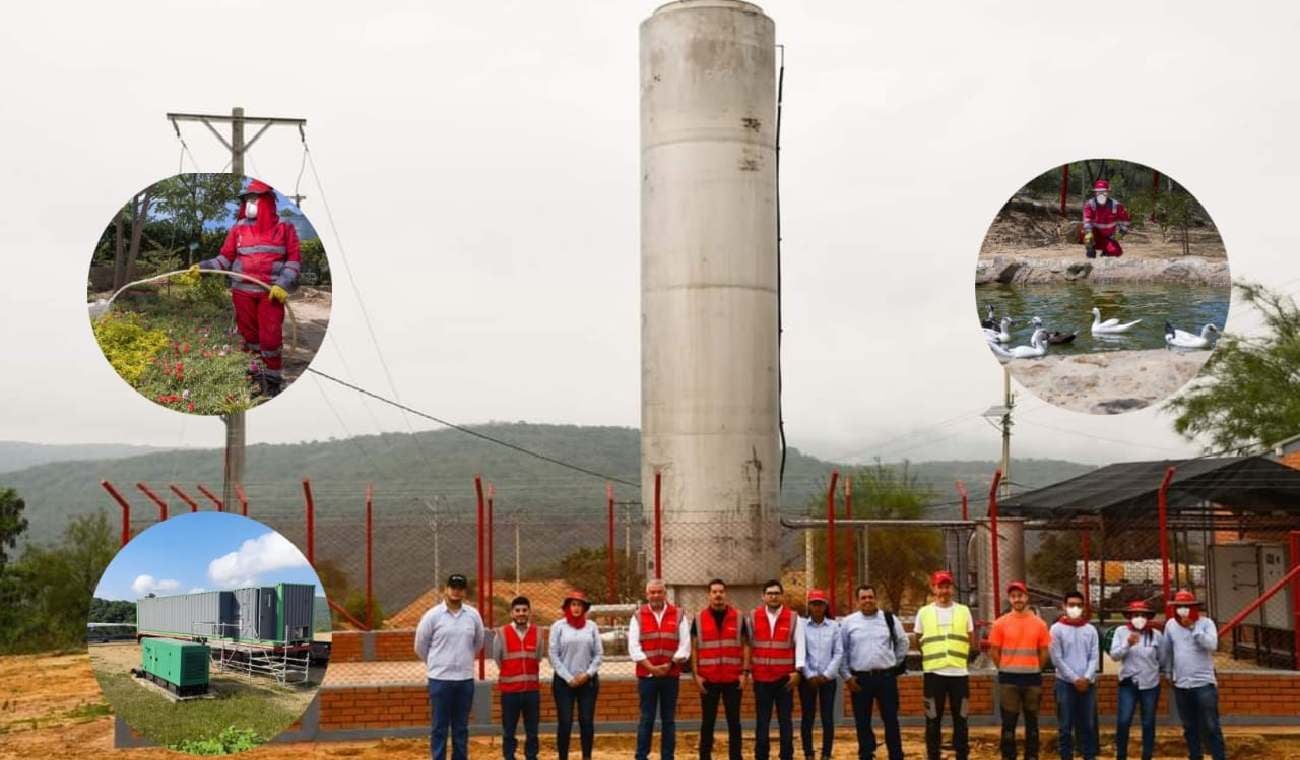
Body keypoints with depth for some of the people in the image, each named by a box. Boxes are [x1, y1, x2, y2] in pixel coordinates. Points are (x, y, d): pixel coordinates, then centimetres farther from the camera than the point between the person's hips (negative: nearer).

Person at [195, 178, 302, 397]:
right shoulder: (238, 229, 7)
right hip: (242, 291, 3)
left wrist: (283, 284, -12)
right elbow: (225, 258, 8)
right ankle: (258, 371, 18)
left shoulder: (284, 228, 2)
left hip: (271, 293, -3)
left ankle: (273, 378, 5)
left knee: (270, 337, -7)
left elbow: (294, 260, 0)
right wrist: (203, 266, -6)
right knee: (249, 335, 8)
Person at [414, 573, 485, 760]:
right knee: (440, 728, 1)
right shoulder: (433, 615, -7)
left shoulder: (473, 615, 2)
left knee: (461, 728, 10)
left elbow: (478, 643, 18)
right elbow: (420, 646, 3)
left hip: (465, 679, 3)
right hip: (440, 679, -3)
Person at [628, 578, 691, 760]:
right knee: (646, 718, 1)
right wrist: (651, 667, -12)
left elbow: (685, 645, 0)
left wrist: (670, 665, -11)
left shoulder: (678, 615, 5)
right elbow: (634, 647, -3)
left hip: (671, 675, 1)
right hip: (646, 675, -1)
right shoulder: (638, 616, 4)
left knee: (669, 719, 5)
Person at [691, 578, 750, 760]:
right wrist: (696, 674, -3)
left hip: (733, 678, 0)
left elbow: (745, 646, 6)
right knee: (707, 721, 5)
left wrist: (745, 672, -3)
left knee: (734, 721, 4)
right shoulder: (699, 619, 4)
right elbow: (694, 648, 5)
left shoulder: (739, 617, 4)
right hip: (708, 679, 0)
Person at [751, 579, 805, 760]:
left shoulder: (793, 618, 2)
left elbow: (800, 645, 0)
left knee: (785, 719, 5)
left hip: (785, 677, -1)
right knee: (762, 720, 5)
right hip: (761, 677, 1)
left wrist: (797, 670, -9)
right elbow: (748, 644, 6)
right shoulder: (753, 617, 5)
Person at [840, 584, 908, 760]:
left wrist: (895, 663, 10)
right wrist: (847, 676, 0)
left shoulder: (889, 619, 3)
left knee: (891, 719, 3)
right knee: (862, 722, 6)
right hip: (859, 678, 0)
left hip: (886, 677, 0)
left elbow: (902, 642, 15)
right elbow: (842, 651, 5)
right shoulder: (849, 622, 1)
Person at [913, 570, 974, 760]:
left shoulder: (963, 611, 7)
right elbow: (918, 642, 12)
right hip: (933, 673, -1)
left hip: (959, 673, 1)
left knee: (960, 719, 5)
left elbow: (971, 641, 13)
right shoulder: (924, 612, 4)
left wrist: (960, 658, 7)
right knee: (933, 720, 3)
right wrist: (932, 657, 8)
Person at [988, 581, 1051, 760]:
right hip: (1008, 679, -1)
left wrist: (1033, 670, 9)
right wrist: (1007, 671, 6)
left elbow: (1043, 652, 8)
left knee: (1032, 721, 9)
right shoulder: (1001, 623, -3)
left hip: (1033, 679, 1)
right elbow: (994, 652, 3)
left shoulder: (1039, 623, 1)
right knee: (1008, 722, 2)